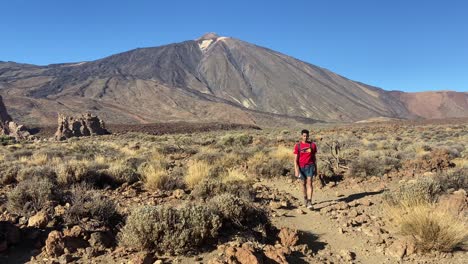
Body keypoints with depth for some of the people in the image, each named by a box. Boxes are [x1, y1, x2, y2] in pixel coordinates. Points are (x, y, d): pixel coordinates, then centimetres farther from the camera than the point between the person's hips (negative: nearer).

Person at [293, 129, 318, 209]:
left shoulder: (313, 145, 3)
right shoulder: (297, 146, -1)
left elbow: (314, 158, 10)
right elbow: (295, 159, -2)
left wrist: (316, 169, 11)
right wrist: (296, 170, -11)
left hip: (310, 166, -1)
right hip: (301, 167, 1)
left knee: (309, 183, -14)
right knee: (303, 184, 13)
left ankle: (309, 202, -17)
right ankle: (305, 198, 36)